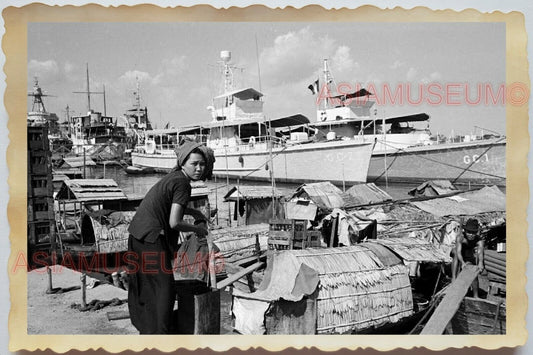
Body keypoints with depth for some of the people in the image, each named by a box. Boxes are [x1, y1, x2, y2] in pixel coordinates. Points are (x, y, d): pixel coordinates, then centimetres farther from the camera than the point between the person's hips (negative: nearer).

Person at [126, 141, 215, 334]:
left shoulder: (173, 176, 11)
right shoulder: (182, 183, -16)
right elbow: (174, 223, -22)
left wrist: (193, 212, 22)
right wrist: (197, 229, -6)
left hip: (137, 233, 10)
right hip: (152, 238, -10)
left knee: (142, 285, 22)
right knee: (164, 286, -2)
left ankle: (145, 328, 38)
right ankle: (159, 332, 4)